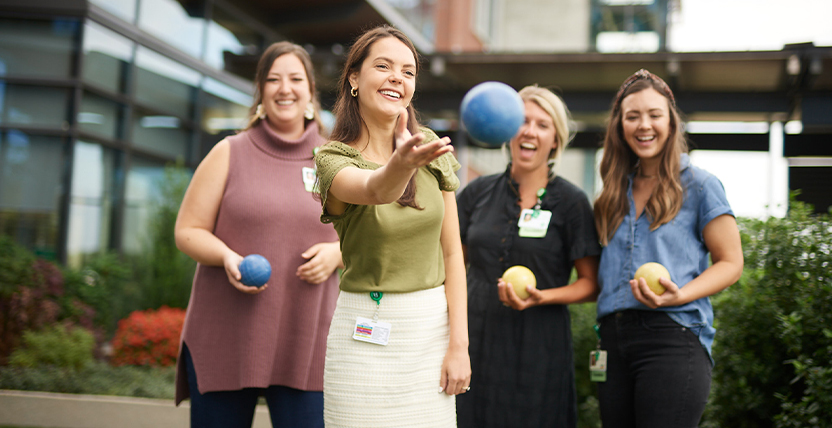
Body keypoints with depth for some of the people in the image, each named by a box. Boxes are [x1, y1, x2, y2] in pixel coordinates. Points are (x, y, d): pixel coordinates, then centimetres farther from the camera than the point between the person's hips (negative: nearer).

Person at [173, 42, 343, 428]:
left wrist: (337, 253, -8)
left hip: (306, 340, 1)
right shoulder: (229, 154, 5)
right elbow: (187, 230, 4)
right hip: (224, 339, -1)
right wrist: (227, 257, -16)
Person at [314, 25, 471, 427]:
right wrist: (401, 165, -54)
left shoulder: (430, 148, 3)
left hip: (433, 324, 3)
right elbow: (375, 190, -32)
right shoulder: (333, 158, -8)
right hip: (367, 335, -3)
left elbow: (451, 251, 2)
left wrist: (459, 343, -4)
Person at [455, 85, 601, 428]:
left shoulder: (571, 202, -2)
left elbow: (591, 284, -1)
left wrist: (541, 297, -17)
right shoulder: (477, 193, 7)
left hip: (538, 351, -2)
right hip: (476, 343, 3)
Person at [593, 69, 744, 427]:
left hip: (673, 335, -5)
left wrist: (679, 295, -15)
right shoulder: (616, 192, 17)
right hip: (614, 339, 5)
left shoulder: (700, 186, 3)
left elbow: (730, 263, 1)